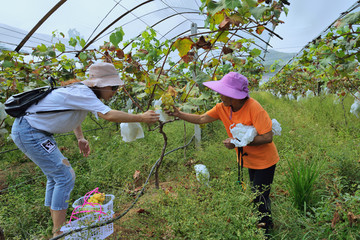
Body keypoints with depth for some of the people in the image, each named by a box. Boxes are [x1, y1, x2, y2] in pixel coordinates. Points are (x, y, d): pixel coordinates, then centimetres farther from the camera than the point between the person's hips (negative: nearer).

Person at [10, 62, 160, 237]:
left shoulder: (84, 92, 6)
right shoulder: (83, 93, -23)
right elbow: (109, 115, -35)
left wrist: (80, 138, 11)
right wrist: (141, 118, -26)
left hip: (34, 131, 10)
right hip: (28, 132, -10)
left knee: (56, 176, 13)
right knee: (65, 177, -9)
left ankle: (58, 229, 24)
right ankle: (59, 232, 0)